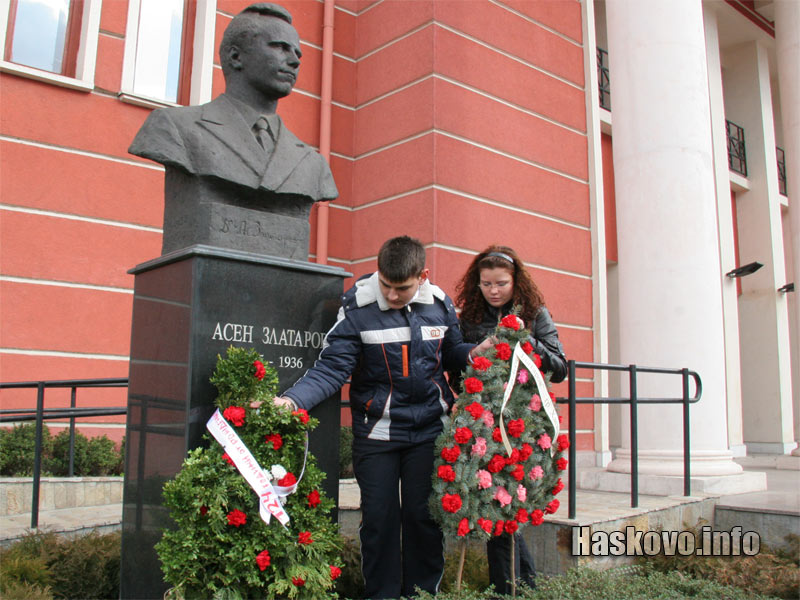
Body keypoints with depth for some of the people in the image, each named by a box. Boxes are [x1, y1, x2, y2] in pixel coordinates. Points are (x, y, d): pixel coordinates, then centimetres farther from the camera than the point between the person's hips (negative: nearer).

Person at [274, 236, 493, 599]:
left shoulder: (439, 304, -1)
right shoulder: (357, 307, -12)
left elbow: (452, 351, 15)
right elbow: (331, 368, -15)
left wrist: (477, 352, -7)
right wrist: (292, 400, -30)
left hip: (429, 429, 2)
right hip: (376, 432, -2)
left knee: (423, 515, 8)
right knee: (379, 517, 6)